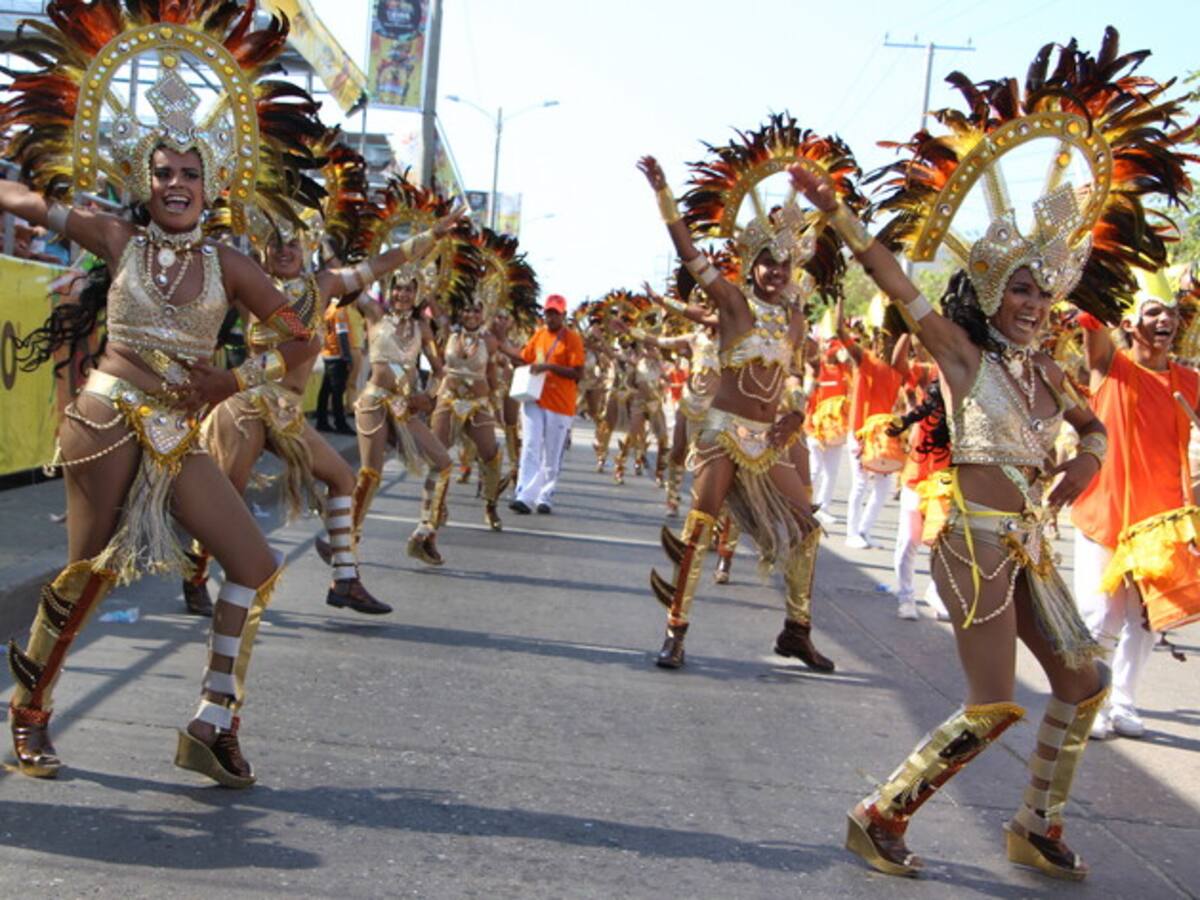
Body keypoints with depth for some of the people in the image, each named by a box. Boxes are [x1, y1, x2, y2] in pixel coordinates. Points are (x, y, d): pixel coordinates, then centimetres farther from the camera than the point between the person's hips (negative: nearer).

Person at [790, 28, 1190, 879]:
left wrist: (1090, 457, 8)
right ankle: (879, 817, 5)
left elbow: (1092, 424, 30)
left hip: (1029, 545, 8)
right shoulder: (963, 354, -8)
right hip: (977, 542, -8)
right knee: (993, 706, -8)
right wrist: (835, 210, -25)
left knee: (1083, 681, 11)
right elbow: (896, 281, -18)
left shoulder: (1044, 371, 11)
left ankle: (1038, 827, 26)